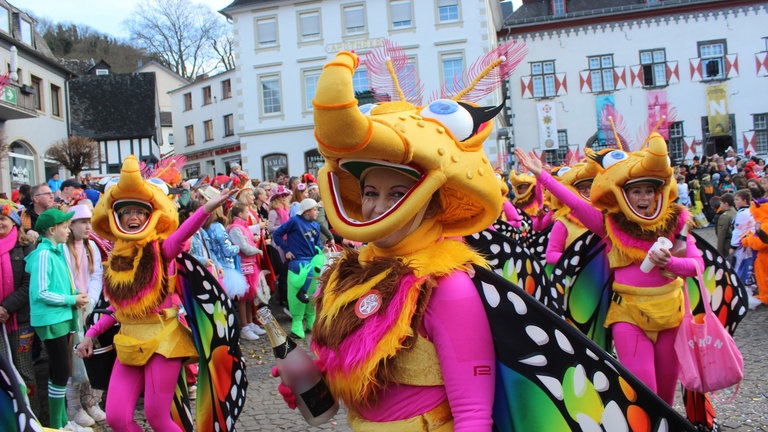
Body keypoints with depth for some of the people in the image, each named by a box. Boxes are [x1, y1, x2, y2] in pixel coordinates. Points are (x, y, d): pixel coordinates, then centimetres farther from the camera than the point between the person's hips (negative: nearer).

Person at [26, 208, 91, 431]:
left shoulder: (57, 251, 11)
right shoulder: (44, 254, -16)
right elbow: (40, 293, -21)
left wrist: (75, 295, 0)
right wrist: (72, 300, -14)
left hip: (63, 318, 9)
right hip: (51, 320, -9)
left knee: (60, 371, 16)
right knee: (61, 372, -3)